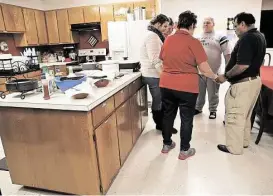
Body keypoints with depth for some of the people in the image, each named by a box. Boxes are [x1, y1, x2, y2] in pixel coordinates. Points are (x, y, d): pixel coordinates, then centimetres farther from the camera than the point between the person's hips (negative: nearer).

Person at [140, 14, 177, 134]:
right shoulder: (152, 36, -17)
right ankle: (161, 125, 16)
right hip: (154, 75, -10)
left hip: (154, 74, 10)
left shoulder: (155, 35, 17)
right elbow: (155, 60, -24)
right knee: (159, 101, 1)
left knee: (158, 100, 16)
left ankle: (161, 124, 28)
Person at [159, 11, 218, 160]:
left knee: (168, 115, 17)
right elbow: (204, 68, -11)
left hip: (166, 85, 5)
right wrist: (215, 76, 7)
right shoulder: (193, 42, -10)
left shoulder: (167, 40, 7)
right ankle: (184, 150, 21)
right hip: (187, 87, -5)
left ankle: (166, 144, 31)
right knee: (186, 119, 9)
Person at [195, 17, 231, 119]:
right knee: (199, 91, 13)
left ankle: (213, 110, 23)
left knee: (213, 93, 7)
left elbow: (227, 54, -4)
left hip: (213, 71, -3)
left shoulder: (220, 37, -3)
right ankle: (198, 108, 29)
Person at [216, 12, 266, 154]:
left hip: (242, 83, -10)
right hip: (254, 80, 10)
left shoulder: (246, 38, -20)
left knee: (235, 116, 3)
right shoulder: (260, 36, 11)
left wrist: (225, 76, -17)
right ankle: (244, 141, 37)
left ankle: (234, 147, 16)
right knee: (245, 114, 22)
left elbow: (242, 65, -28)